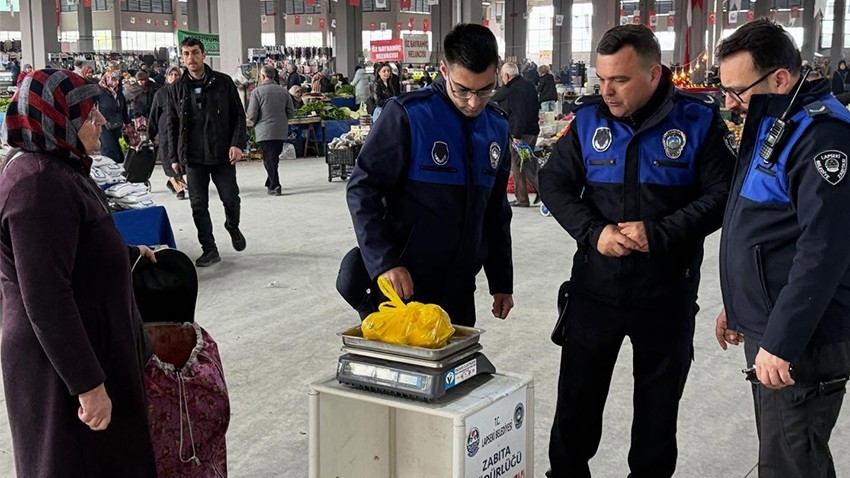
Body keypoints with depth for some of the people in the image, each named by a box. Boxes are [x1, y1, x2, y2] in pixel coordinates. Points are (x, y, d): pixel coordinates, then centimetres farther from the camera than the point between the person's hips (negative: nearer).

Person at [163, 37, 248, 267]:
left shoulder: (223, 82, 0)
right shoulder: (176, 89, 5)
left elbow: (238, 115, 2)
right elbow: (171, 125, 9)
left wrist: (237, 143, -11)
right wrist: (174, 157, 5)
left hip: (222, 154, -1)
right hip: (193, 157, 1)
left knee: (231, 198, 3)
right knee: (198, 205, 2)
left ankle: (233, 227, 35)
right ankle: (209, 250, 14)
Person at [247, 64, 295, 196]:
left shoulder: (257, 92, -10)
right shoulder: (284, 91, 3)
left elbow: (251, 115, -11)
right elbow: (291, 112, 5)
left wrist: (256, 123, 10)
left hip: (264, 132, -4)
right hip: (281, 131, 4)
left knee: (269, 159, 0)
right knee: (274, 157, 16)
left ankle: (274, 186, -6)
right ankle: (270, 183, 27)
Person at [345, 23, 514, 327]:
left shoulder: (497, 128, 6)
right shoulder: (407, 115, -13)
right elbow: (362, 190, -12)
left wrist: (501, 281, 16)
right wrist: (385, 263, -21)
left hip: (460, 292, 6)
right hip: (404, 287, -5)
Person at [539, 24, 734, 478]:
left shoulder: (699, 120, -9)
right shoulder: (589, 118, -2)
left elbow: (722, 194, -9)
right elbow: (554, 182, 2)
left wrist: (659, 233, -21)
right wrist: (594, 232, -14)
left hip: (667, 295, -1)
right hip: (594, 288, 2)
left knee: (658, 406, 15)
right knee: (576, 401, 12)